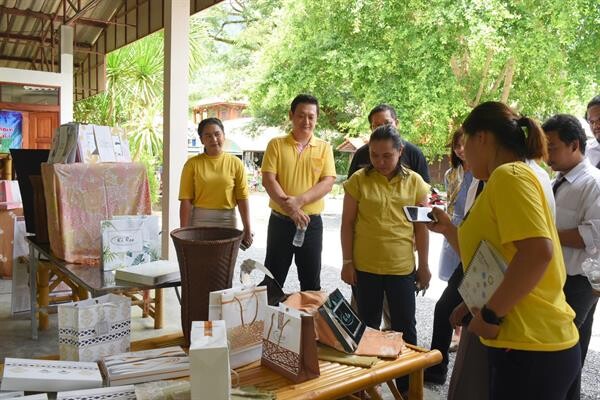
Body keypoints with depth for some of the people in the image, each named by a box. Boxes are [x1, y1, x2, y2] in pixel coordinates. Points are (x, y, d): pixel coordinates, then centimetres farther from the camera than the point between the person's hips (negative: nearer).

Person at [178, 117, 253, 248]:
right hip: (199, 221, -1)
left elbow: (242, 198, -1)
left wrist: (247, 229, -4)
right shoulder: (192, 164, -1)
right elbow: (186, 199, -4)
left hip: (227, 221, 1)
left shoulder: (235, 163, 1)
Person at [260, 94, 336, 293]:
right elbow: (268, 180, -9)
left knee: (311, 281, 12)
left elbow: (328, 183, -7)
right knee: (273, 279, 9)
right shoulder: (276, 144, 0)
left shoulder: (324, 148, 3)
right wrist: (290, 208, -20)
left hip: (312, 222, 1)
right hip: (280, 221, -1)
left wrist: (299, 201, -21)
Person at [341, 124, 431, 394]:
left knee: (405, 328, 11)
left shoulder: (414, 182, 0)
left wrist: (424, 264, 4)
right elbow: (347, 223, -2)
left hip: (402, 268, 1)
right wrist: (347, 262, -4)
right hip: (365, 267, 0)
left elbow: (421, 226, 4)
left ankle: (407, 386, 28)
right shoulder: (359, 180, -4)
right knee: (367, 326, 14)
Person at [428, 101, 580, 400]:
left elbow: (538, 252, -27)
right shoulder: (507, 178, 17)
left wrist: (491, 313, -21)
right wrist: (448, 228, 22)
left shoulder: (508, 174, -13)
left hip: (530, 349, -9)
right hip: (526, 343, 9)